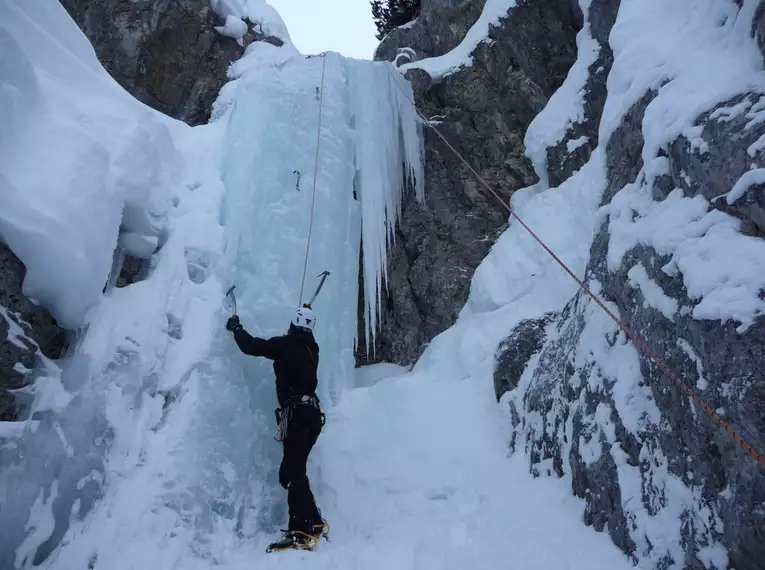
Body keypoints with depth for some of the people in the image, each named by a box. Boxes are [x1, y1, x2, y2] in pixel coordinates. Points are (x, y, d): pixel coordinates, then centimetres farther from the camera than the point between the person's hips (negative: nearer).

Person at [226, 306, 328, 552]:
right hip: (313, 414, 8)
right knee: (292, 471, 15)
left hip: (297, 413, -8)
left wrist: (236, 327, 17)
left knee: (293, 473, -12)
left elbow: (250, 346, -1)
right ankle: (313, 522, 15)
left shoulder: (285, 344, -4)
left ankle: (302, 532, -20)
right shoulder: (311, 348, 15)